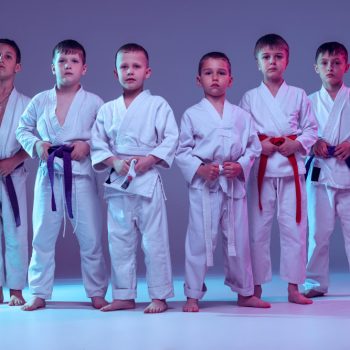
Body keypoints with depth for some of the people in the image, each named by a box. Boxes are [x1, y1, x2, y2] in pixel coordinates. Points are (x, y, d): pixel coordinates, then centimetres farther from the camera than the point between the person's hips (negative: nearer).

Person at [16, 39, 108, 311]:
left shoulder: (94, 103, -1)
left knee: (91, 238, 3)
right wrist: (36, 145, -4)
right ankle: (39, 293, 20)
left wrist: (88, 146, -13)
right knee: (43, 237, 9)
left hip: (81, 175, -2)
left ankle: (97, 293, 17)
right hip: (49, 175, 2)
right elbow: (23, 129, 14)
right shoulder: (40, 101, 4)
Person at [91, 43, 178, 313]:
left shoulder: (158, 105, 0)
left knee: (154, 240, -1)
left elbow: (171, 139, -4)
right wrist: (114, 162, -9)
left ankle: (159, 296, 9)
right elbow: (98, 143, 8)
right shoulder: (108, 109, 9)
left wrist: (149, 159, -16)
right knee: (119, 241, 9)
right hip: (117, 181, 4)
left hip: (148, 179, -4)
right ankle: (124, 296, 21)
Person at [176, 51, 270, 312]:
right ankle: (193, 295, 12)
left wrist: (241, 166, -9)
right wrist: (199, 168, -14)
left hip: (235, 185, 2)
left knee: (239, 239, 11)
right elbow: (182, 151, 1)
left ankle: (245, 293, 25)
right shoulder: (192, 115, 0)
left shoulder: (241, 116, 6)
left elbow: (254, 147, 8)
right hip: (203, 186, -2)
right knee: (199, 240, 0)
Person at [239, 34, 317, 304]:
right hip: (261, 170, 0)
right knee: (258, 229, 2)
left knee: (294, 228, 1)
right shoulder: (250, 98, 6)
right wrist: (258, 145, -11)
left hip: (292, 168, 1)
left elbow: (311, 129, 8)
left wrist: (297, 143, -10)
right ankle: (256, 287, 12)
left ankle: (293, 287, 11)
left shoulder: (298, 95, 7)